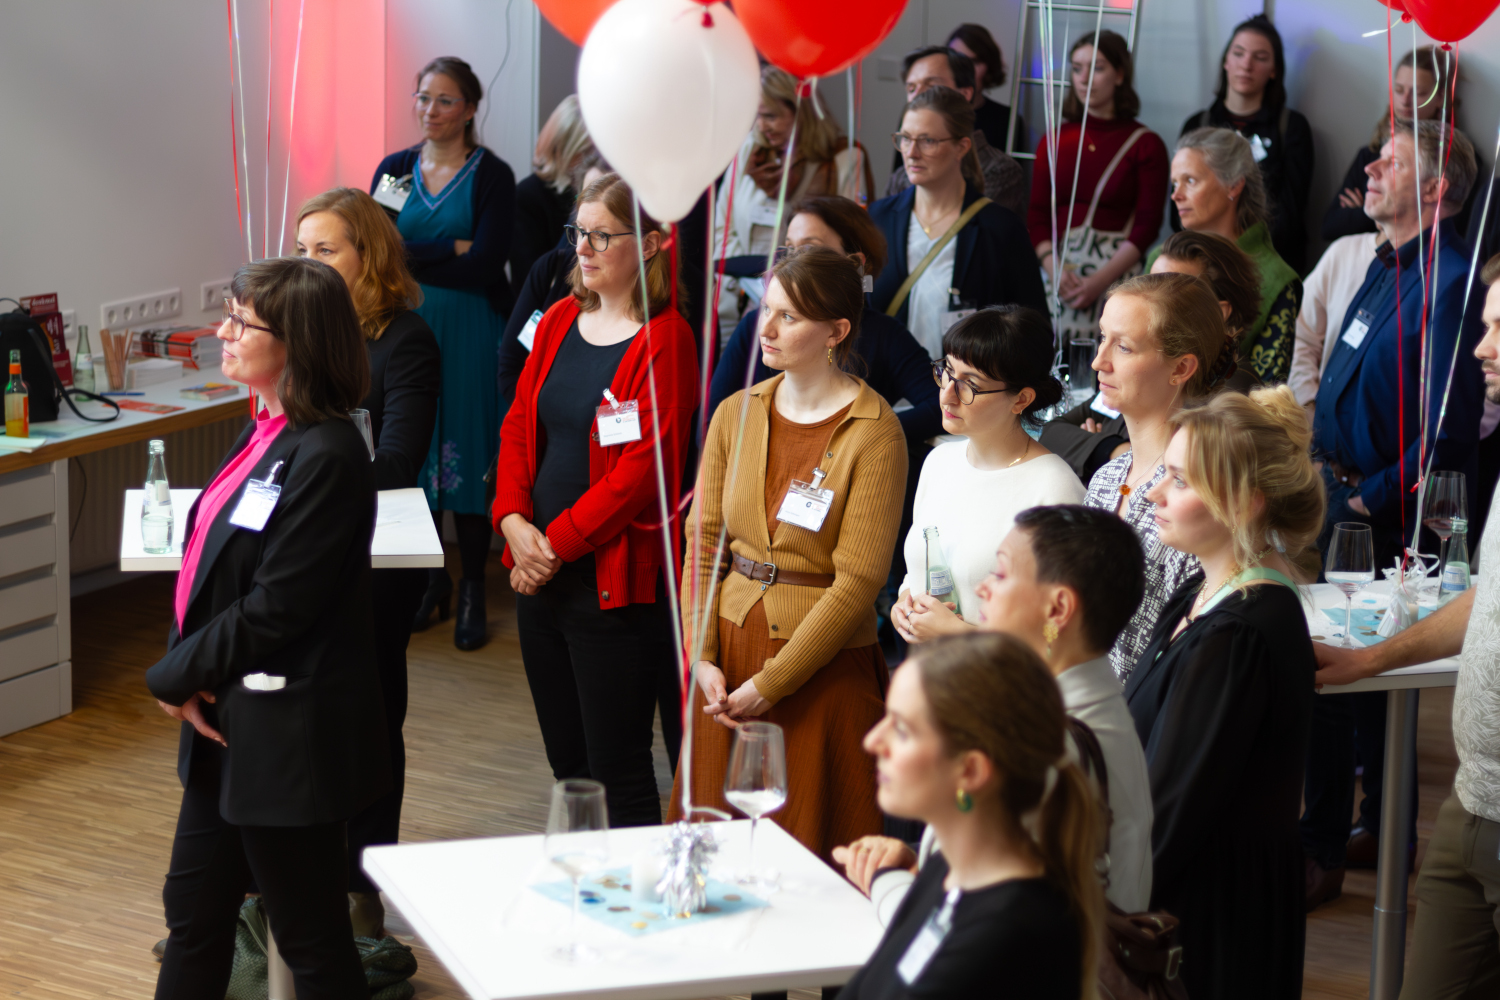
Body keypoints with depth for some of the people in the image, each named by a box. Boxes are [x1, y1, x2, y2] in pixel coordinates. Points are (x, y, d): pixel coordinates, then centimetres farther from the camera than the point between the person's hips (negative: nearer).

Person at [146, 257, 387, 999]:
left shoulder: (324, 457, -21)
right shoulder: (265, 435, 8)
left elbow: (275, 609, -22)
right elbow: (209, 569, 11)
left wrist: (174, 677, -11)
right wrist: (184, 676, -4)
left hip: (286, 737, -10)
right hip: (227, 725, 10)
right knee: (194, 911, 20)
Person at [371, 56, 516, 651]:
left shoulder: (491, 176, -4)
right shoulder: (395, 169, 8)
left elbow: (485, 265, -14)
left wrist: (409, 256, -11)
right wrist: (452, 251, -14)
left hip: (469, 332, -4)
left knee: (466, 459, -1)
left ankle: (471, 593, 9)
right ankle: (429, 580, 20)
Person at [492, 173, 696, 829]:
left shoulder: (665, 339, -11)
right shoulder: (558, 321, 11)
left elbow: (645, 463, -17)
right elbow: (518, 426, 12)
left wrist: (558, 544, -15)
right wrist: (514, 521, -5)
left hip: (614, 583, -7)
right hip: (538, 577, 7)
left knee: (618, 772, -2)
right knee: (566, 762, 15)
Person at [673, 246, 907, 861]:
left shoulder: (874, 433, -11)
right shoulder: (736, 414, 7)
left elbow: (858, 580, -14)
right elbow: (702, 542, 7)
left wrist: (771, 683, -14)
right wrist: (701, 657, -5)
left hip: (823, 663, -5)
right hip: (730, 644, 5)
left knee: (810, 850, 1)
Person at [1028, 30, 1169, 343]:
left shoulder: (1145, 145, 1)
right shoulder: (1055, 140, 11)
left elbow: (1147, 225, -4)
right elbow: (1036, 216, 7)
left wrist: (1100, 281, -13)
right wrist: (1053, 269, -10)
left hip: (1118, 274, -3)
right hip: (1059, 270, 3)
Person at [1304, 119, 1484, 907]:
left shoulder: (1445, 285, -19)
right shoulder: (1388, 265, 11)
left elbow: (1446, 434, -22)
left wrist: (1369, 499, -17)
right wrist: (1330, 474, 14)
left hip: (1383, 517, -9)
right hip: (1342, 495, 9)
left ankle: (1322, 853, 7)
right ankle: (1383, 829, 30)